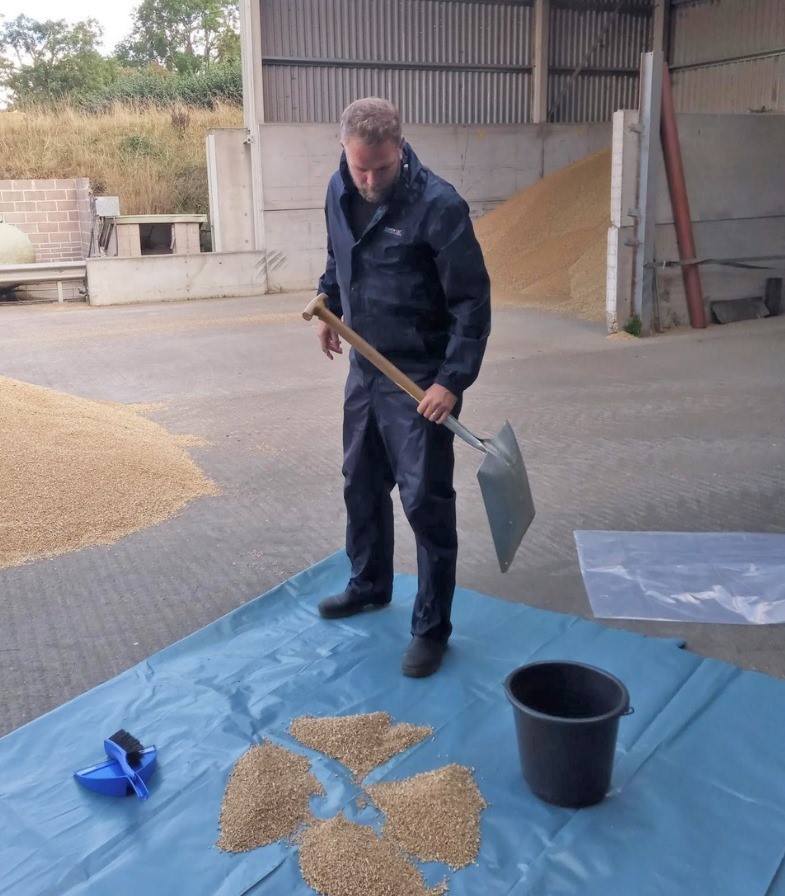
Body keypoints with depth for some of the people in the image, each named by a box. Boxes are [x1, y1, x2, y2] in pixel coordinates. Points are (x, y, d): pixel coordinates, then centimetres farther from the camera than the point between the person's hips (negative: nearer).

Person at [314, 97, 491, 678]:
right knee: (361, 485, 19)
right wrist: (329, 306, 20)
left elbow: (472, 302, -19)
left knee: (426, 502, -2)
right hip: (365, 368, 7)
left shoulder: (438, 205, -20)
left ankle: (432, 628, 13)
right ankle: (370, 585, 41)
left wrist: (453, 380, -24)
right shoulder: (340, 191, 1)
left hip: (422, 379, -7)